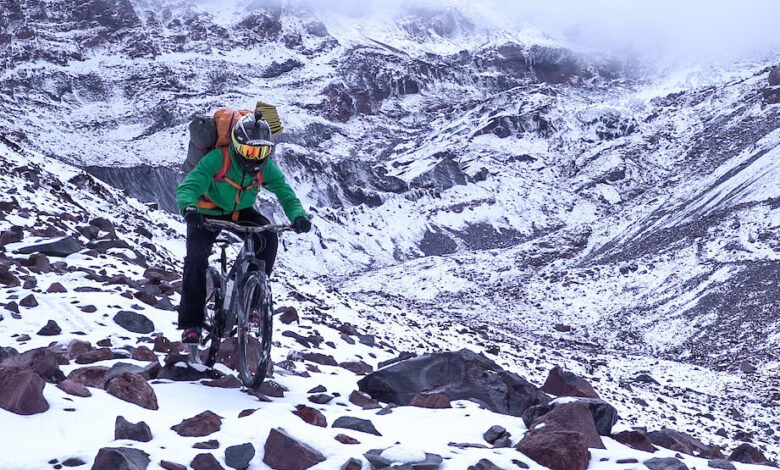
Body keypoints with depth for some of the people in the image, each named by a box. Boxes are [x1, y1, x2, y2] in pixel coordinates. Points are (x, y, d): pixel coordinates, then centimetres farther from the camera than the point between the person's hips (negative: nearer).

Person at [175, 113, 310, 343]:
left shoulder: (266, 167, -18)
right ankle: (191, 323, -10)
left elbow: (285, 192, -16)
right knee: (196, 258, -22)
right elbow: (188, 187, -38)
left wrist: (298, 216, -39)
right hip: (208, 214, -3)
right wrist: (189, 208, -61)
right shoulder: (217, 160, -31)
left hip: (241, 212, 3)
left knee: (268, 236, -25)